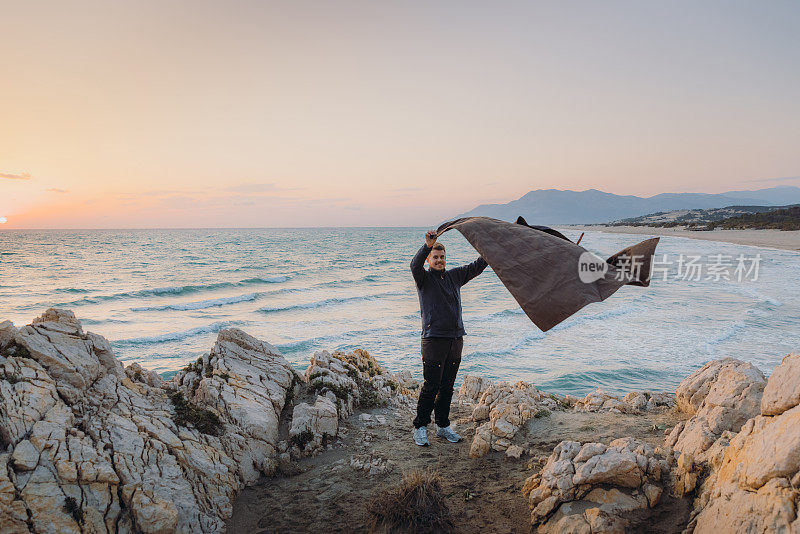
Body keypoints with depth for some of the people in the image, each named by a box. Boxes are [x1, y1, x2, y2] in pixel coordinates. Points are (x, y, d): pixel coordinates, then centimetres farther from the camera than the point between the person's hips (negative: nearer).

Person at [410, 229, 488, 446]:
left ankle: (443, 426, 24)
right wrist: (427, 246, -37)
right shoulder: (424, 278, 0)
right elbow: (415, 265, -21)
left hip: (456, 338, 5)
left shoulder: (454, 276, 15)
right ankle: (420, 427, 9)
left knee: (447, 386, 12)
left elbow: (476, 266, 14)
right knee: (431, 386, -4)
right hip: (434, 339, -5)